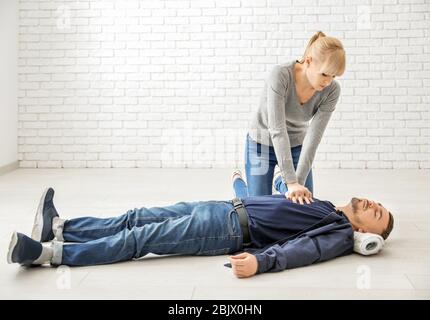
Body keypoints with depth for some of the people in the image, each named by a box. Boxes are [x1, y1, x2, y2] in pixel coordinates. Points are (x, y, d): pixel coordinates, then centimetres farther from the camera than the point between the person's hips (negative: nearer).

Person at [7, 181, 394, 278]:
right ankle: (59, 227, 2)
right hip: (227, 208, 8)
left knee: (142, 238, -17)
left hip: (230, 230, -8)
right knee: (136, 218, 0)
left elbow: (301, 249, -24)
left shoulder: (340, 235, -5)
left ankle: (52, 253, -17)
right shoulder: (324, 208, 22)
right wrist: (241, 186, 38)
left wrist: (261, 261, -41)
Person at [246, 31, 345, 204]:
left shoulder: (331, 90, -22)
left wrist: (299, 182, -32)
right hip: (262, 144, -3)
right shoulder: (280, 75, -33)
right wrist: (292, 183, -42)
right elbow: (277, 130, -38)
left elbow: (314, 136, -24)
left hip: (296, 146, 3)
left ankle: (282, 182, 34)